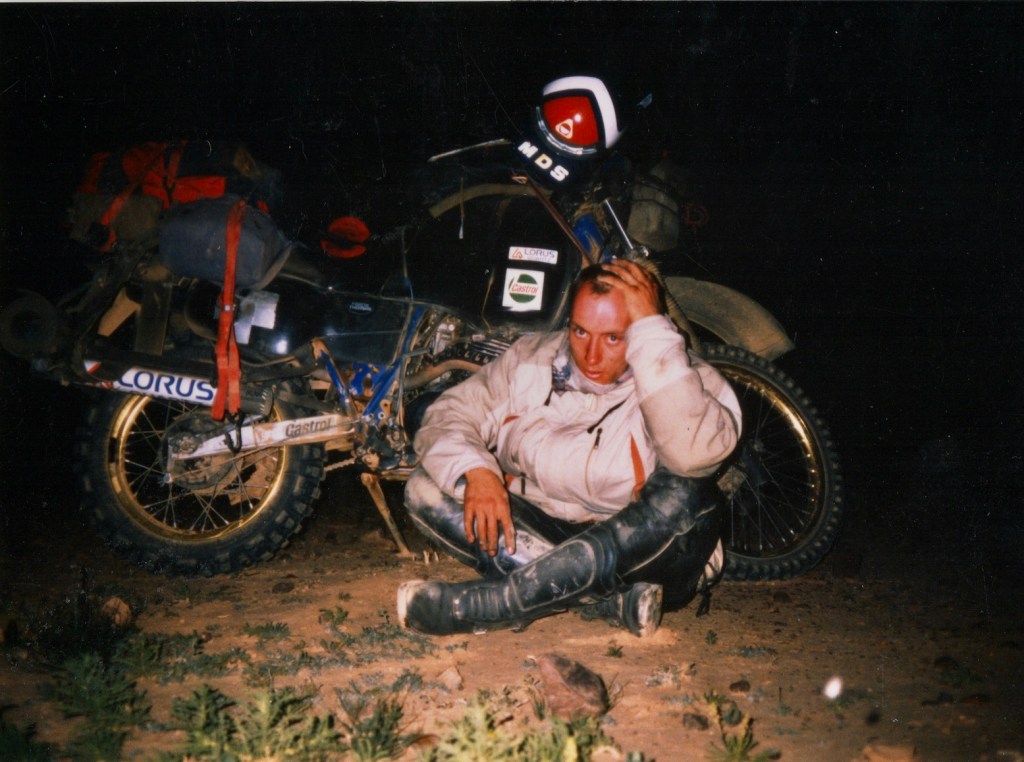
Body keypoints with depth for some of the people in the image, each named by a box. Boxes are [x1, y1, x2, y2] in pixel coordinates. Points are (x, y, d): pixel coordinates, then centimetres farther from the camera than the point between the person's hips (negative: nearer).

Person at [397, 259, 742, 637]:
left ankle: (485, 604, -35)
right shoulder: (530, 358, 2)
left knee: (687, 496, -34)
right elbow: (450, 412, -1)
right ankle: (612, 600, -27)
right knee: (426, 487, -17)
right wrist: (474, 470, -23)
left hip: (639, 557, -3)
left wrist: (651, 328, -29)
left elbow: (695, 452, -34)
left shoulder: (688, 381, -11)